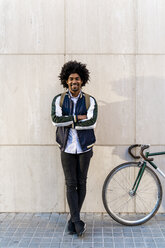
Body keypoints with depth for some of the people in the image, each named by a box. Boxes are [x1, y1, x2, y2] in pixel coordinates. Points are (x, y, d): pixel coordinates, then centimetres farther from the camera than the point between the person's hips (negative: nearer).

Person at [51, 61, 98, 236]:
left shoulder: (90, 101, 0)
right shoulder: (58, 100, 2)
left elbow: (92, 122, -15)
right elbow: (56, 120, -14)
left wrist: (68, 122, -14)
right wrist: (77, 118, -15)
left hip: (84, 148, 0)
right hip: (67, 148, 0)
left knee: (81, 183, 6)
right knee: (70, 184, -2)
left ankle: (73, 219, 21)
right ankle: (77, 221, 5)